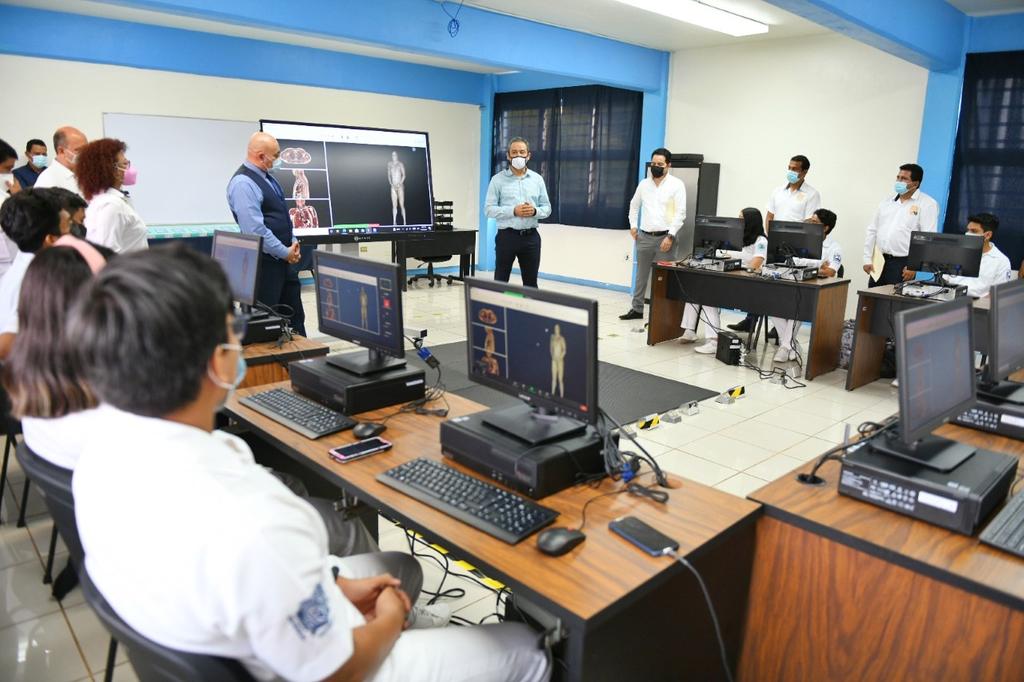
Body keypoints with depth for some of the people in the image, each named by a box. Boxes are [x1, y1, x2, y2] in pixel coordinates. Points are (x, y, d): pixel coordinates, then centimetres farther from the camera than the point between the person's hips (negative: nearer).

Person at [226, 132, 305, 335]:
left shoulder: (266, 177, 11)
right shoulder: (243, 183, -17)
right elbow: (255, 229, -23)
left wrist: (293, 243, 6)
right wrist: (285, 252, -15)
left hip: (284, 257, 9)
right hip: (264, 262, -9)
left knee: (295, 315, 15)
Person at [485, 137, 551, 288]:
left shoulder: (537, 179, 9)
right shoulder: (498, 179, -1)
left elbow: (547, 208, 9)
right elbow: (489, 209, -6)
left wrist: (535, 211, -13)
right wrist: (513, 211, -18)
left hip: (531, 237, 3)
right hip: (507, 236, -3)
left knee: (531, 282, 9)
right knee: (500, 281, 3)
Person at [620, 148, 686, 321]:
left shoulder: (676, 185, -5)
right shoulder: (644, 184, 8)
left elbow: (680, 213, -9)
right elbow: (634, 205, 23)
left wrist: (670, 236, -16)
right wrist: (633, 225, 12)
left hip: (665, 237, -4)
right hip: (644, 236, 4)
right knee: (641, 274, 12)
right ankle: (636, 309, 21)